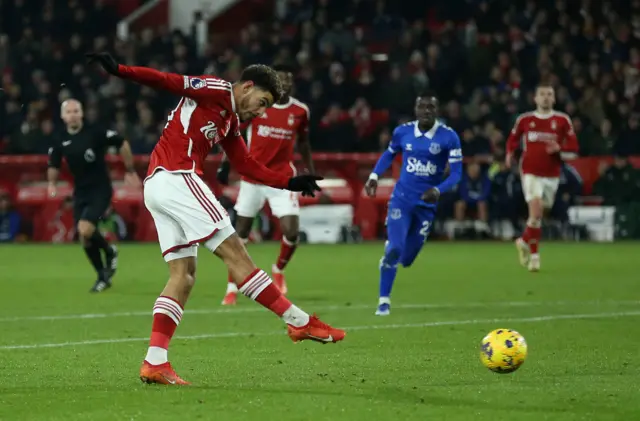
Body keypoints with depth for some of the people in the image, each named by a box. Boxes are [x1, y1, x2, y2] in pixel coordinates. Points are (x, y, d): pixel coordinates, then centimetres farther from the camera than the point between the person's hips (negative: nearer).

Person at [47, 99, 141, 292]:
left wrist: (130, 171, -1)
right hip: (80, 192, 5)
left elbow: (122, 143, -4)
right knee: (84, 239, 4)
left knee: (85, 230, -23)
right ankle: (103, 277, 23)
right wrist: (52, 183, -5)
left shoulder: (95, 132, -14)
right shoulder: (59, 140, -1)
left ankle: (109, 251, 7)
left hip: (100, 190, -5)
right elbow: (53, 165, 13)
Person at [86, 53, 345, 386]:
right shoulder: (215, 91, -2)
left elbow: (247, 166, 25)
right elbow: (168, 82, -11)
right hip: (176, 179, -10)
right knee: (234, 253, -7)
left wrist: (289, 182, 17)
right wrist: (119, 71, -22)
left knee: (183, 275, 5)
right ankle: (299, 322, -4)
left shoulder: (230, 122, 24)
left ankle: (154, 362, -2)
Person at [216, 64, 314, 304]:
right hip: (252, 178, -1)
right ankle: (232, 288, 16)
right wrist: (226, 163, -3)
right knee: (241, 234, 3)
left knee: (292, 232, -13)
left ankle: (279, 270, 18)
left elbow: (303, 144, 14)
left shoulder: (300, 111, -1)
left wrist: (311, 174, 13)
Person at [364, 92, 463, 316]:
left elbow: (456, 173, -10)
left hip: (426, 203, 0)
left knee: (406, 258, 8)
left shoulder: (448, 137, -11)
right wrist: (374, 176, 3)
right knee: (394, 248, -16)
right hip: (402, 199, 0)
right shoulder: (403, 132, -3)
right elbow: (389, 154, 17)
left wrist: (438, 190, -27)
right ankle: (384, 301, -3)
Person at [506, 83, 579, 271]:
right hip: (531, 172, -2)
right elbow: (513, 139, 20)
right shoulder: (524, 120, 3)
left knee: (538, 214, 10)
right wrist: (510, 154, 1)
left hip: (552, 175, 2)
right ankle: (534, 254, -8)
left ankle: (524, 241, 37)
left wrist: (559, 149, -18)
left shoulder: (562, 120, 1)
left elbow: (573, 150, 1)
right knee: (536, 211, -17)